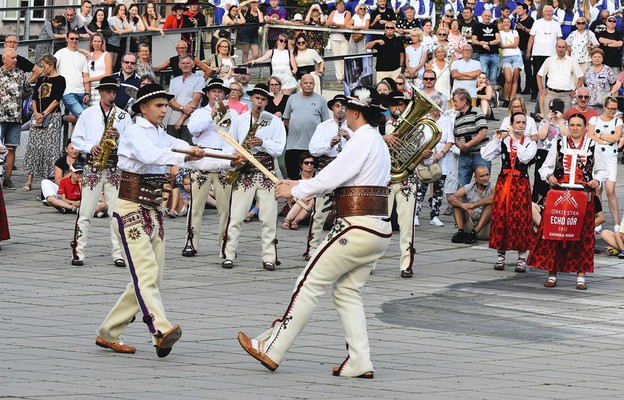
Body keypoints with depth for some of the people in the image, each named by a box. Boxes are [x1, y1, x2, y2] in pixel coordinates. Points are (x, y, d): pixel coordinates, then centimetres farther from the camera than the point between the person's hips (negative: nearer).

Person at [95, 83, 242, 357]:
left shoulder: (163, 137, 13)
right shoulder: (134, 134, -10)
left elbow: (196, 159, 6)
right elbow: (150, 155, -31)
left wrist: (229, 163, -8)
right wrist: (185, 156, -44)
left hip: (154, 212, 8)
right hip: (131, 211, -8)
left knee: (150, 279, 7)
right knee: (146, 274, -20)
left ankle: (108, 333, 16)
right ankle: (162, 331, -38)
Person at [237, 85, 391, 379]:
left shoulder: (362, 139, -11)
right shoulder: (378, 141, 19)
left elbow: (333, 176, -15)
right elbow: (343, 179, 22)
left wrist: (296, 190, -2)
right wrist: (302, 185, 20)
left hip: (357, 228, -10)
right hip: (379, 230, 10)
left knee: (310, 284, -3)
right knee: (346, 291, 13)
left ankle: (271, 351, 0)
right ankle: (359, 361, 4)